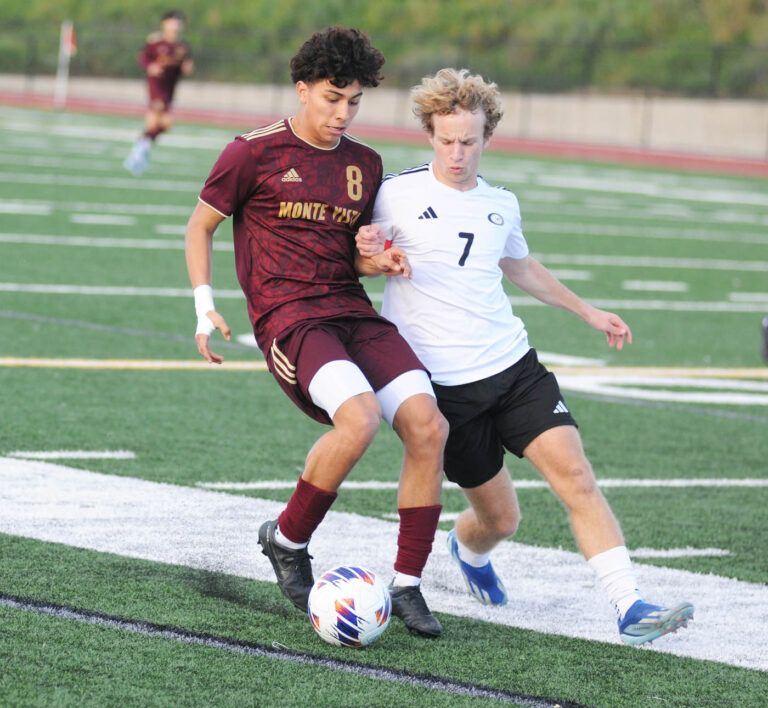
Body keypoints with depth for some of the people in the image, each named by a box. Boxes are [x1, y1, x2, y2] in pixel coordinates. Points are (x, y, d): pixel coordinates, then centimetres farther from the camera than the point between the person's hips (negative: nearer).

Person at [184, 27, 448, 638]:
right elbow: (201, 225, 10)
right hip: (289, 317, -6)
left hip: (353, 311, 6)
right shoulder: (255, 153, 0)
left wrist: (380, 262, 2)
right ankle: (287, 540, -7)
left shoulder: (365, 165, 15)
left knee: (428, 426, -15)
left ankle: (406, 586, -5)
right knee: (360, 418, -31)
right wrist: (205, 306, -1)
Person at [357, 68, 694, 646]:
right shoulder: (397, 196, -5)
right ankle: (468, 550, 40)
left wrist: (586, 311, 38)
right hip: (446, 383, -4)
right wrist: (366, 251, -19)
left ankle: (631, 608, -19)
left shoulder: (501, 205, 11)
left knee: (574, 473, -15)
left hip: (515, 367, 4)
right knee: (500, 518, 2)